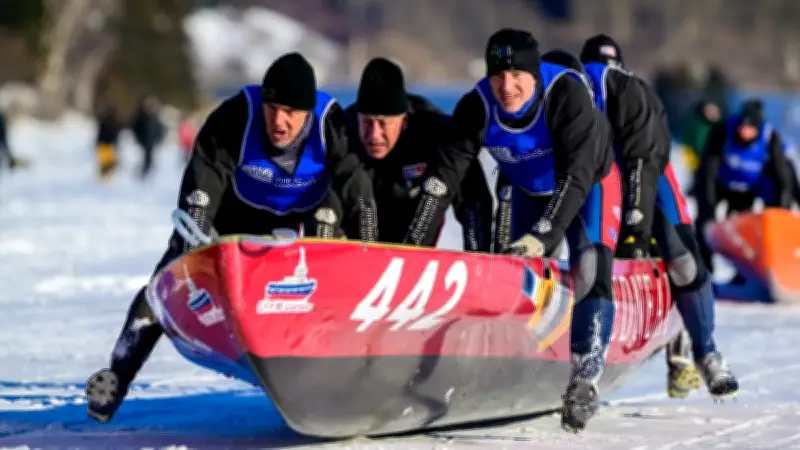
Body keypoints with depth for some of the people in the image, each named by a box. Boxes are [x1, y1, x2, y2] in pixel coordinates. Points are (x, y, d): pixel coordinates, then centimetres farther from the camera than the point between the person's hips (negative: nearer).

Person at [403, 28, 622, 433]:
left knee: (590, 270, -23)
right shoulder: (477, 106, -26)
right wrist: (415, 244, -32)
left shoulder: (568, 93, -37)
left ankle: (584, 381, -26)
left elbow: (576, 175, -39)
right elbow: (444, 173, -25)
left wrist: (542, 236, -47)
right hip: (530, 191, 5)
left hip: (588, 184, -5)